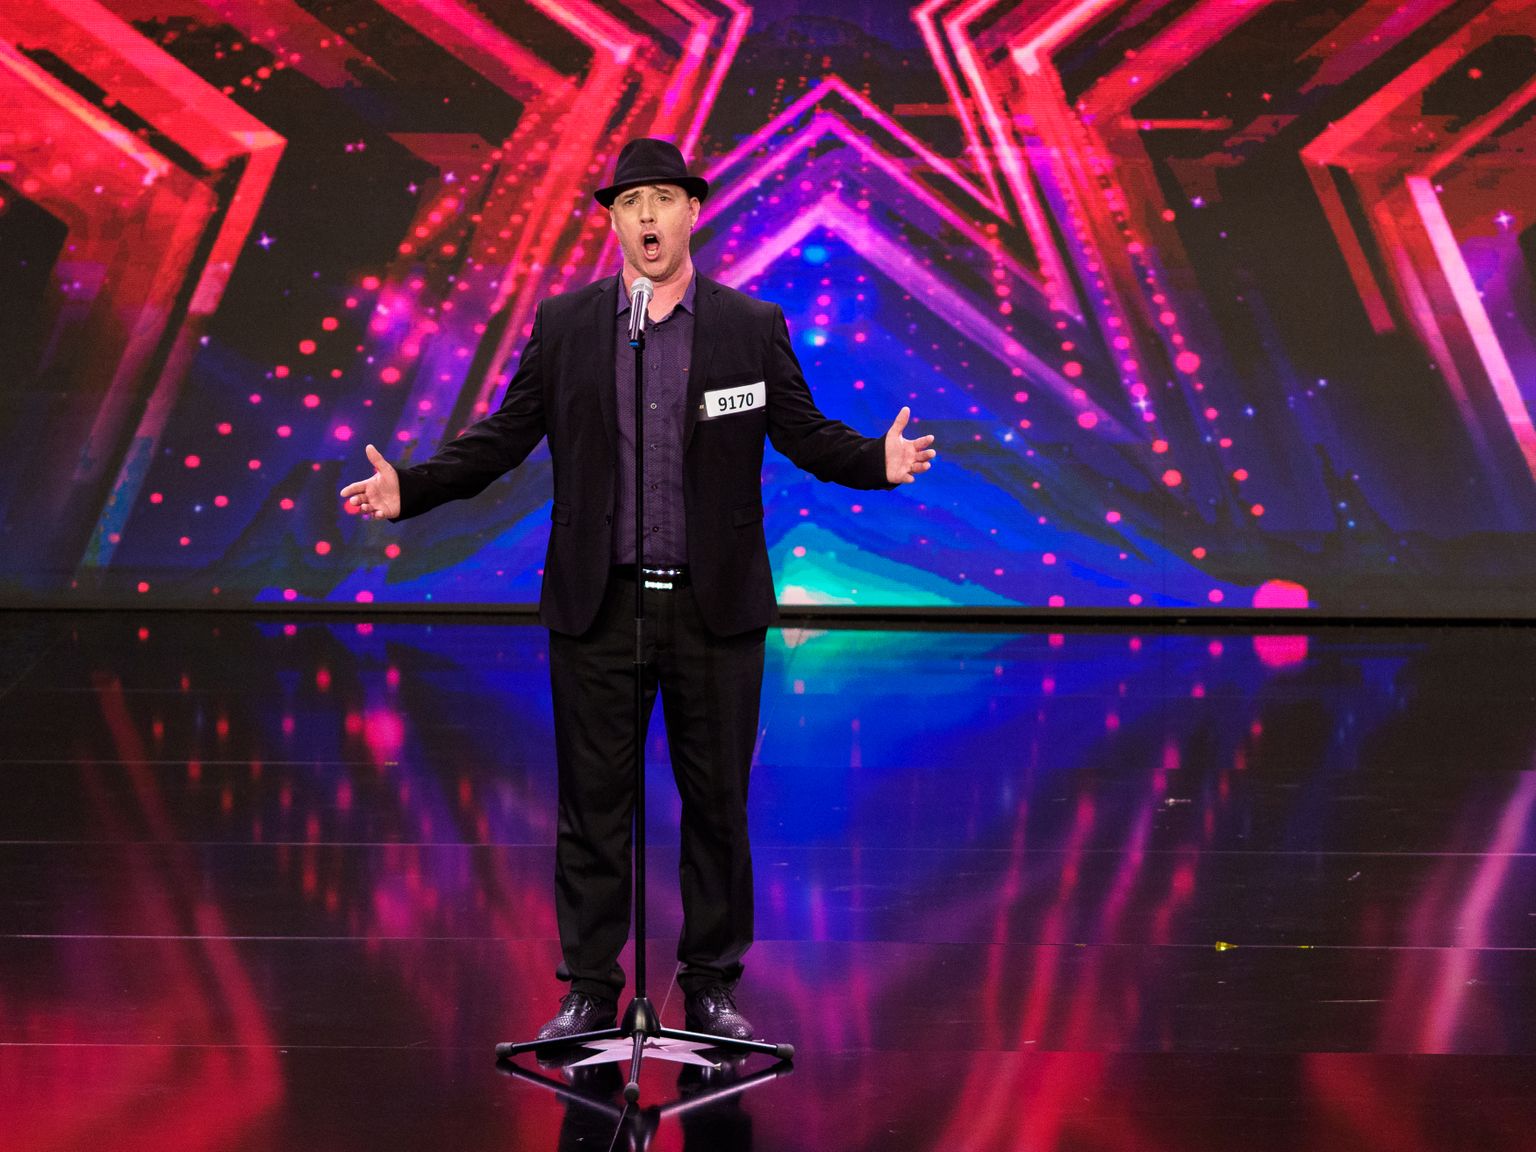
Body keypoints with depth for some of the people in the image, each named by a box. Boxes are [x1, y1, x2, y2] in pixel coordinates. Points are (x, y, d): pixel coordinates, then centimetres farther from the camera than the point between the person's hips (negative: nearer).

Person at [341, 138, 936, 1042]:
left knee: (718, 803, 7)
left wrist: (878, 459, -17)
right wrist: (409, 489, -8)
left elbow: (806, 434, 2)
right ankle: (591, 990, 18)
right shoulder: (564, 324, 4)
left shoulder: (753, 326, 2)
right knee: (594, 804, 6)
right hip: (599, 603, 0)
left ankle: (712, 986, 21)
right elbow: (503, 437, 4)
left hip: (715, 604, 0)